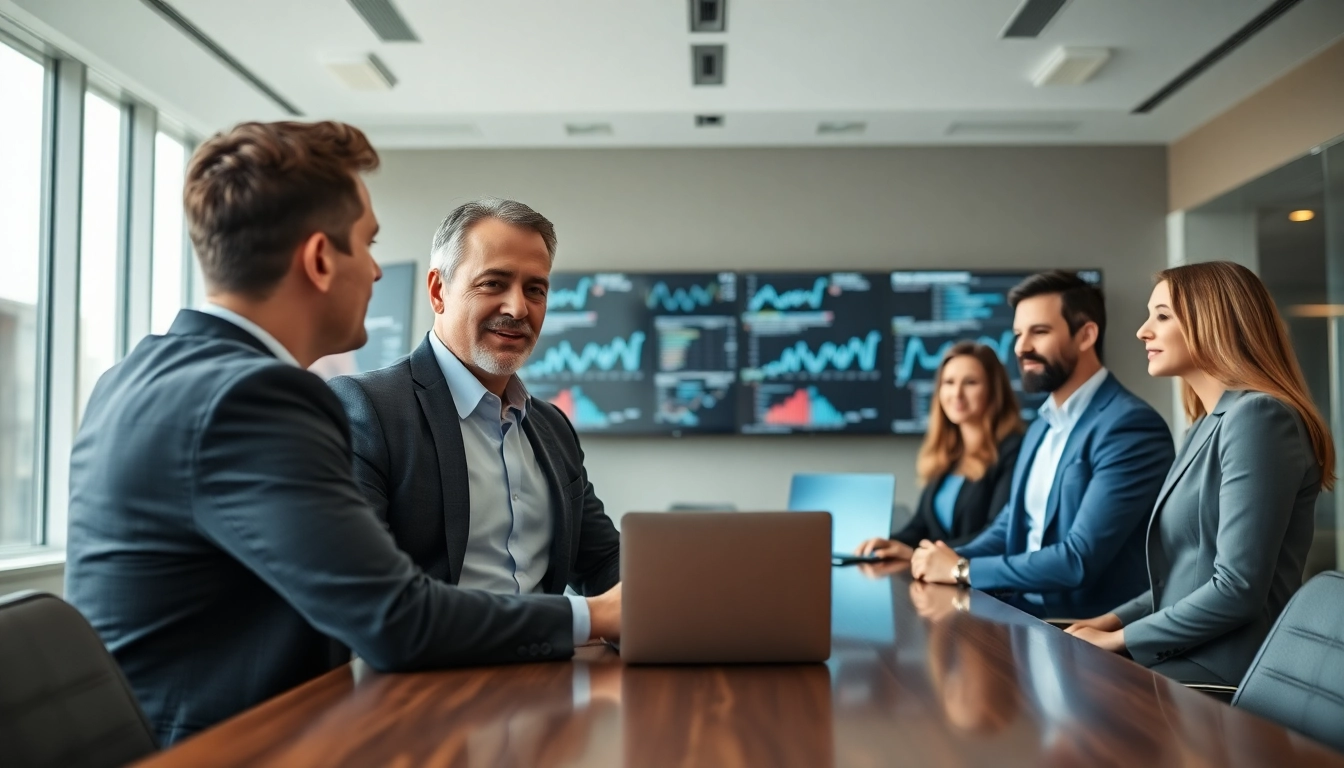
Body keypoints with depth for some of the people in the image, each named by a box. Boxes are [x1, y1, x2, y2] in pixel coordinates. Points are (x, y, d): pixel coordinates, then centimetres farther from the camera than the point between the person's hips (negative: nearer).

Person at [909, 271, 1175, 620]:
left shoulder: (1131, 425, -16)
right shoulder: (1041, 427, 13)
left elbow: (1081, 559, -22)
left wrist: (962, 570, -15)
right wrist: (946, 558, -2)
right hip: (1027, 615, 7)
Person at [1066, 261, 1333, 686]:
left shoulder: (1257, 417, -16)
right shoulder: (1207, 426, 13)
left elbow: (1237, 590, -22)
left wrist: (1116, 639, -13)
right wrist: (1113, 619, 4)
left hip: (1227, 675, -8)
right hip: (1189, 657, 8)